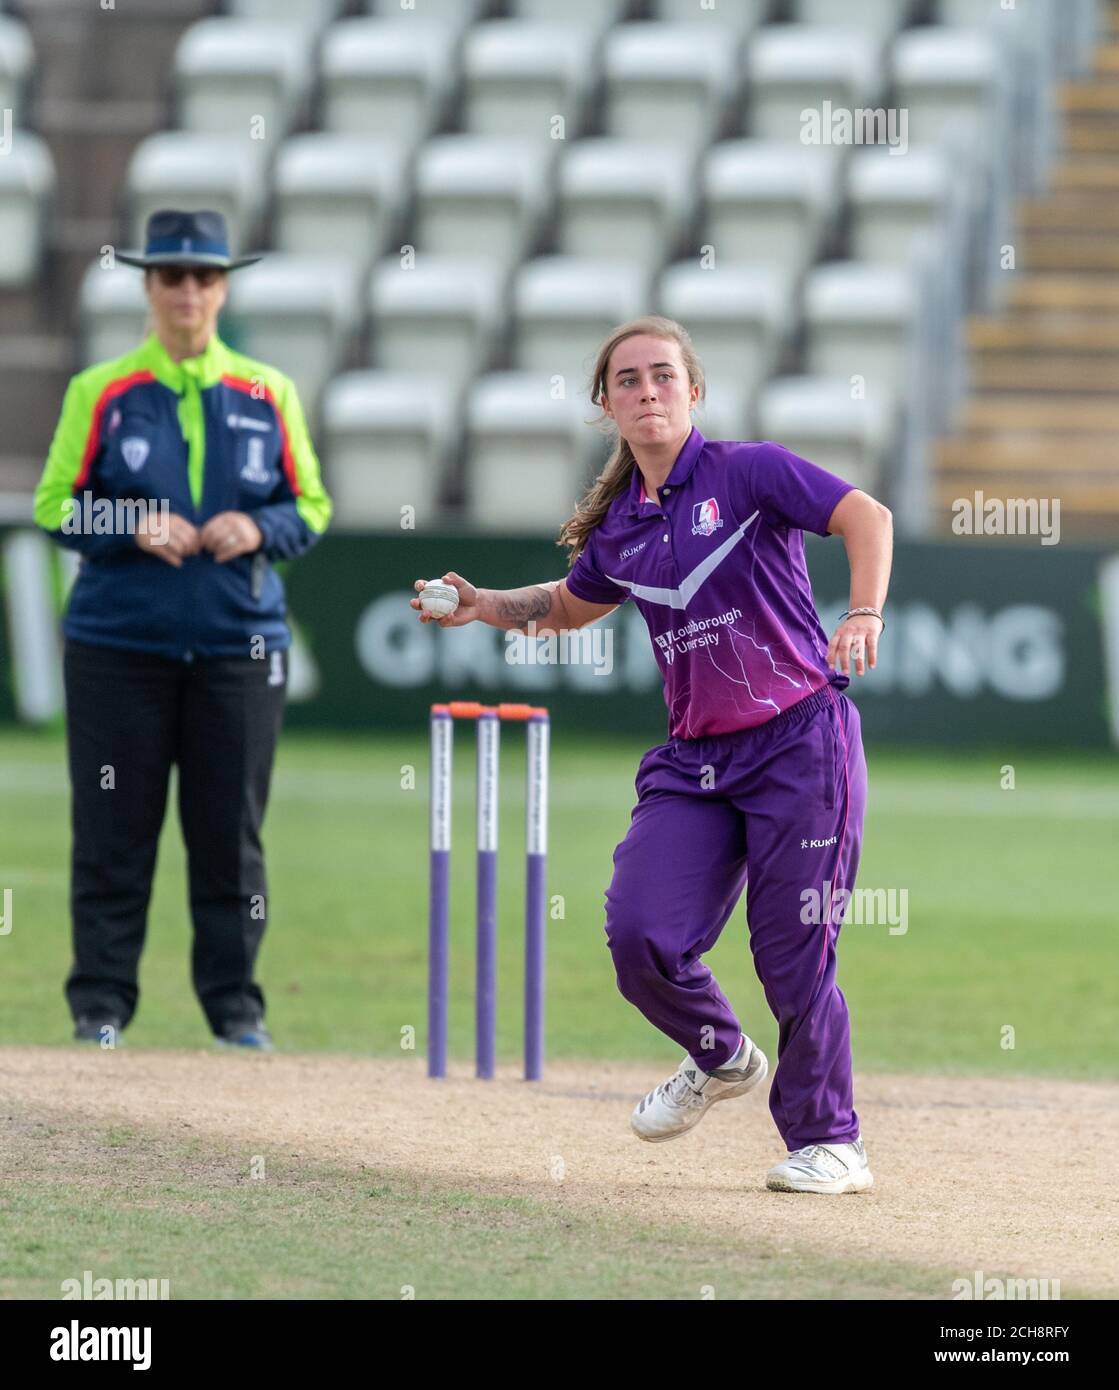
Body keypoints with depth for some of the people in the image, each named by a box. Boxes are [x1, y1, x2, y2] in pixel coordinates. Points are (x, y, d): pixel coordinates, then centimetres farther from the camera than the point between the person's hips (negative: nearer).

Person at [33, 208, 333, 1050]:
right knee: (113, 832, -1)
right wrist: (133, 530, -14)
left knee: (233, 833, 2)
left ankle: (235, 1007, 10)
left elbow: (312, 507, 11)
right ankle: (100, 1007, 5)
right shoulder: (101, 392, 4)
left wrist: (259, 529, -9)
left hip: (240, 645, 1)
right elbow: (54, 506, 3)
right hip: (120, 641, -1)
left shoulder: (268, 394, 8)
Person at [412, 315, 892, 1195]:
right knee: (640, 936, -10)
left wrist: (865, 614, -33)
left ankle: (829, 1142, 14)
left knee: (793, 957, -6)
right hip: (695, 759, 5)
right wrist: (486, 608, 14)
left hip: (799, 740, -5)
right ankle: (720, 1058, 21)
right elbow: (572, 605, 31)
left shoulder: (748, 472, -6)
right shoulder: (619, 527, 11)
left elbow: (866, 515, -17)